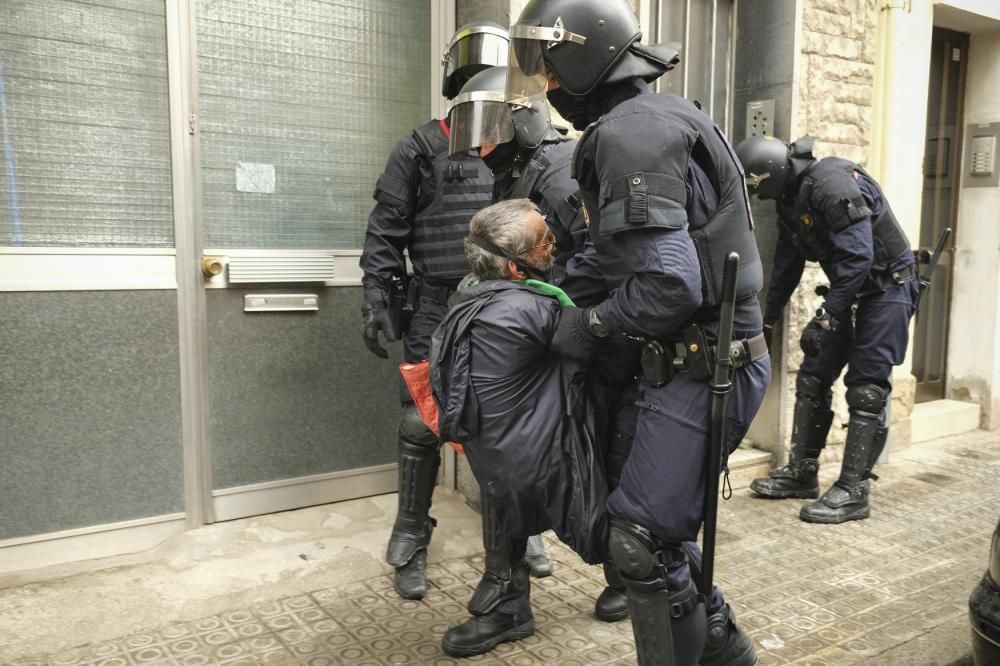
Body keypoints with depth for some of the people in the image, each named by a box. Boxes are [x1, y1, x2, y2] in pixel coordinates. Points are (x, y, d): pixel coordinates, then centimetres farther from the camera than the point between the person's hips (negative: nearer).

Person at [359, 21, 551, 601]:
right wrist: (376, 299, -9)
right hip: (436, 311, -2)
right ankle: (411, 545, 16)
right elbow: (385, 232, -1)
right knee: (422, 426, -1)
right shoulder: (422, 150, 2)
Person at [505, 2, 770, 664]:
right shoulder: (649, 121, 14)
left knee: (643, 540, 0)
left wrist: (594, 324, -10)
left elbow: (669, 284, -26)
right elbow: (613, 251, 21)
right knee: (661, 527, 19)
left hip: (703, 366, -10)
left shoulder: (628, 134, -18)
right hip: (688, 359, 10)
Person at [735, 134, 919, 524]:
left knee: (865, 390, -9)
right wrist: (769, 318, 22)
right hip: (850, 290, 9)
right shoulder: (790, 198, 4)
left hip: (888, 288, -9)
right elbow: (787, 263, 15)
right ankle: (801, 473, 16)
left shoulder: (831, 184, -25)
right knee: (812, 379, 7)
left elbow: (858, 256, -31)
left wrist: (825, 315, -30)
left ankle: (852, 491, -3)